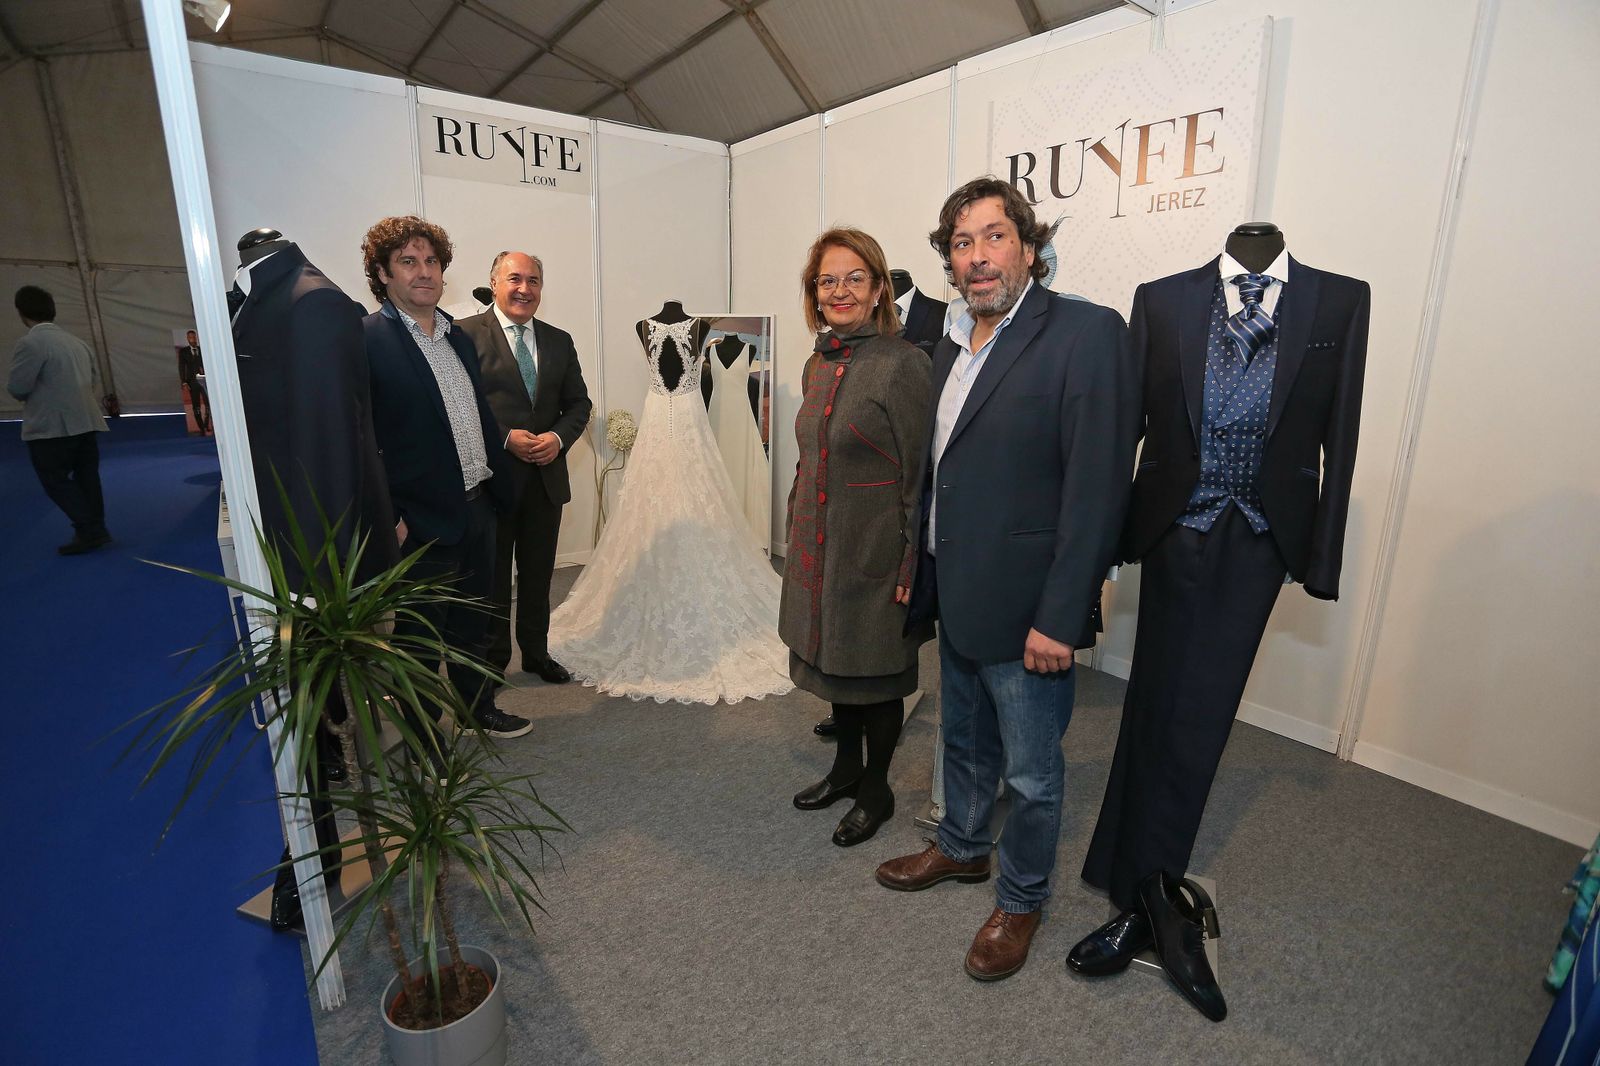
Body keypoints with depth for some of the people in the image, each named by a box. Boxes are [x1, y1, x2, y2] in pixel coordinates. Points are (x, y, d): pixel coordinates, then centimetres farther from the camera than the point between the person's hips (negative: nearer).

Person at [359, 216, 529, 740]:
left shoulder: (459, 337, 12)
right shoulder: (366, 338, -12)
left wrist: (500, 485, 16)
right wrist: (387, 518, -19)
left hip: (477, 507, 8)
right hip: (421, 520, -7)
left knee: (473, 624, 22)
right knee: (420, 636, 8)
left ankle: (479, 710, 40)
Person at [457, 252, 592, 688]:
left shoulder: (559, 340, 11)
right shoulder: (466, 333, -5)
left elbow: (579, 402, 11)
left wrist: (559, 436, -8)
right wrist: (505, 438, -19)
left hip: (546, 475, 5)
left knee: (539, 571, 15)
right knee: (491, 573, 8)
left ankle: (536, 652, 30)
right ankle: (492, 657, 24)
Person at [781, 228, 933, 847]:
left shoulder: (902, 364, -15)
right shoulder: (817, 366, 8)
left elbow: (920, 476, -16)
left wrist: (912, 569, -17)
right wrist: (796, 533, 16)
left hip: (875, 555, -7)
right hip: (820, 548, 7)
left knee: (876, 675, 10)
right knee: (835, 661, 20)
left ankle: (875, 790, 32)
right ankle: (846, 767, 42)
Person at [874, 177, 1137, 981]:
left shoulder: (1086, 333, -15)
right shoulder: (951, 347, 9)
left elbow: (1097, 486, -20)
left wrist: (1060, 618, -20)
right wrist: (919, 566, 14)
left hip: (1024, 609, -7)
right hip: (955, 597, 8)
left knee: (1030, 772, 11)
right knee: (965, 742, 25)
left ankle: (1020, 900, 35)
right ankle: (962, 848, 48)